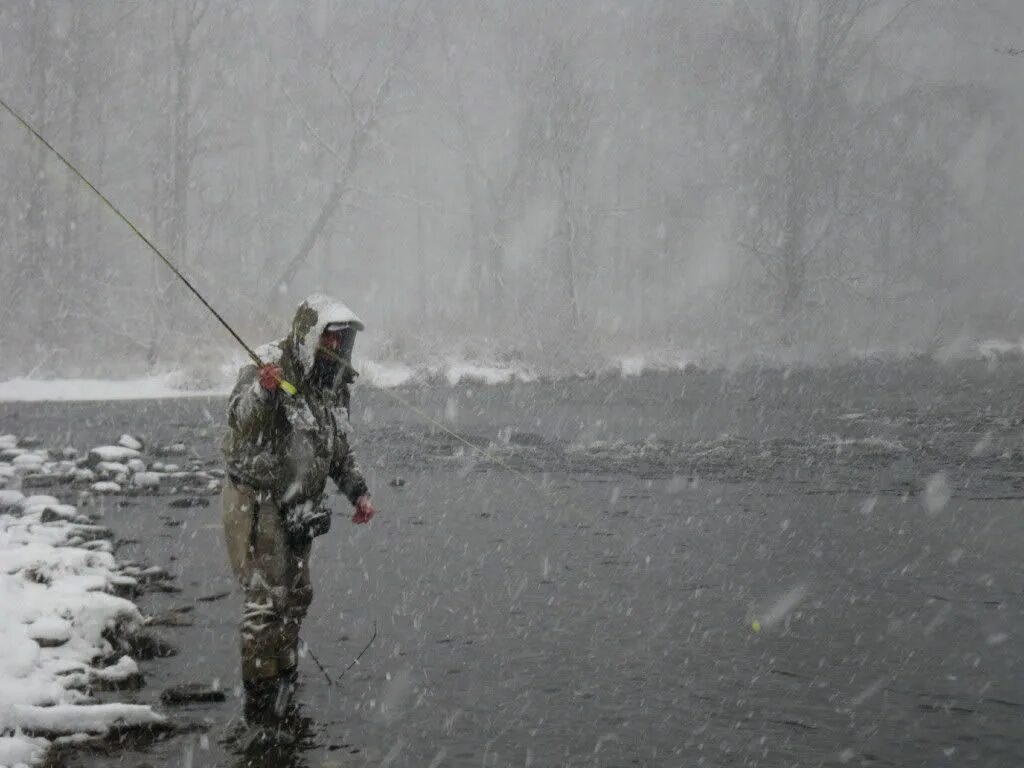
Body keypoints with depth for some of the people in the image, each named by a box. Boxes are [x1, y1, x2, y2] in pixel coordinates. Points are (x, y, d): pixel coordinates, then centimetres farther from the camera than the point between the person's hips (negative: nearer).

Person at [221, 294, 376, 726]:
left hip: (296, 508, 8)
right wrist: (261, 391, -61)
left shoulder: (333, 387, 4)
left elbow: (338, 451, 18)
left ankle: (283, 677, 37)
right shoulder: (268, 370, -20)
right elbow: (240, 417, -40)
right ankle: (260, 697, -2)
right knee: (267, 597, -11)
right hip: (255, 501, -8)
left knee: (296, 595, 18)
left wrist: (358, 492, 5)